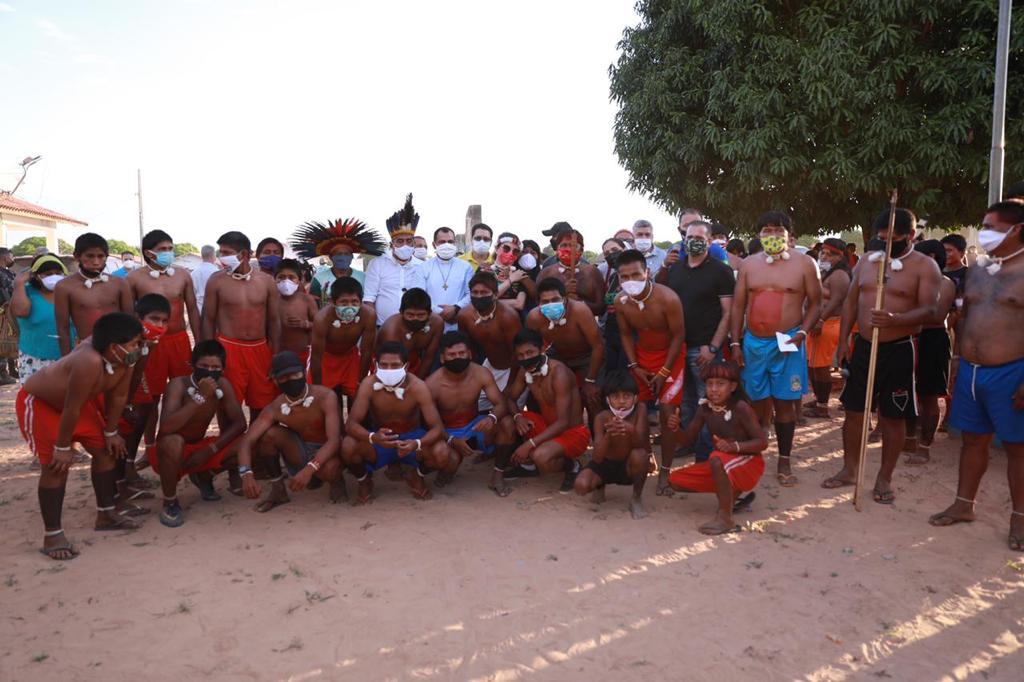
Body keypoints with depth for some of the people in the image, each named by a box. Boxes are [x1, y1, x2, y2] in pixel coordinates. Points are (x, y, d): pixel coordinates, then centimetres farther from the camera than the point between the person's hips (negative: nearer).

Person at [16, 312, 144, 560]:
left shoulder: (125, 359, -21)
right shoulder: (90, 361, -44)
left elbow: (117, 396, -6)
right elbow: (71, 409, -34)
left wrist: (110, 433, 2)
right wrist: (63, 447, -23)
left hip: (76, 400, 8)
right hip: (37, 402, -8)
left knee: (106, 450, 8)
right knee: (56, 464, -13)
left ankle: (106, 515, 22)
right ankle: (52, 535, -1)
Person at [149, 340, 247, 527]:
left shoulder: (222, 385, -9)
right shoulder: (178, 384, -24)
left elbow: (239, 424, -6)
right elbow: (166, 427, -38)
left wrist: (210, 449, -18)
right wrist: (200, 396, -39)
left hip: (199, 450, 5)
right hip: (170, 452, -5)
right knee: (173, 442, -39)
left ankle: (203, 477, 14)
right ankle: (170, 502, -12)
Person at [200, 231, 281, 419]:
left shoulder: (266, 281, 2)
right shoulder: (216, 281, -2)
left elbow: (274, 321, 6)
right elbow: (209, 320, 1)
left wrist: (276, 357, 2)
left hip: (260, 349, 2)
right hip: (228, 350, -2)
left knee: (261, 406, 10)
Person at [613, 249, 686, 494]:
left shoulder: (667, 299, -28)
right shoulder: (621, 302, -15)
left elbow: (678, 335, -18)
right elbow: (626, 334, 1)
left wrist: (664, 372, -16)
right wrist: (635, 367, -5)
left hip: (671, 355, -4)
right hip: (642, 355, 4)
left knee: (667, 412, -12)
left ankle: (665, 471, 0)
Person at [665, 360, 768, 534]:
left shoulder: (740, 408, -20)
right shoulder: (705, 409, -4)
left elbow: (762, 442, -19)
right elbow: (688, 438, 3)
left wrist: (734, 446, -35)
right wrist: (676, 428, -19)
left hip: (748, 463, -7)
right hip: (724, 464, 7)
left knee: (717, 459, -39)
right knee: (676, 481, 1)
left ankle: (725, 518, -26)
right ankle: (733, 494, 12)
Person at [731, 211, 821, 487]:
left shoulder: (804, 264, -1)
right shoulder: (749, 264, 7)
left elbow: (815, 304, 1)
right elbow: (738, 306, 7)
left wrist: (801, 333, -13)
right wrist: (736, 343, 2)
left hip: (787, 344, -2)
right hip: (753, 342, 3)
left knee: (784, 402, 2)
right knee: (757, 402, 9)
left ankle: (784, 462, 13)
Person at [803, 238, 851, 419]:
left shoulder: (838, 275, -11)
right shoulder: (824, 273, 19)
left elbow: (836, 301, -22)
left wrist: (820, 321, -29)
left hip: (827, 325, -10)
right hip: (818, 324, 10)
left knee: (821, 366, -6)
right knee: (812, 364, 16)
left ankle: (822, 408, 0)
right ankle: (818, 399, 28)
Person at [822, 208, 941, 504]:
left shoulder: (924, 266, -7)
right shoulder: (867, 261, 8)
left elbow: (929, 310, -16)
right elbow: (851, 303, 13)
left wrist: (895, 320, -34)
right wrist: (844, 339, 6)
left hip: (899, 350, -4)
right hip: (864, 346, 4)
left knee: (893, 417, 5)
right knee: (854, 411, 9)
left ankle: (884, 478, 18)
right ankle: (849, 470, 24)